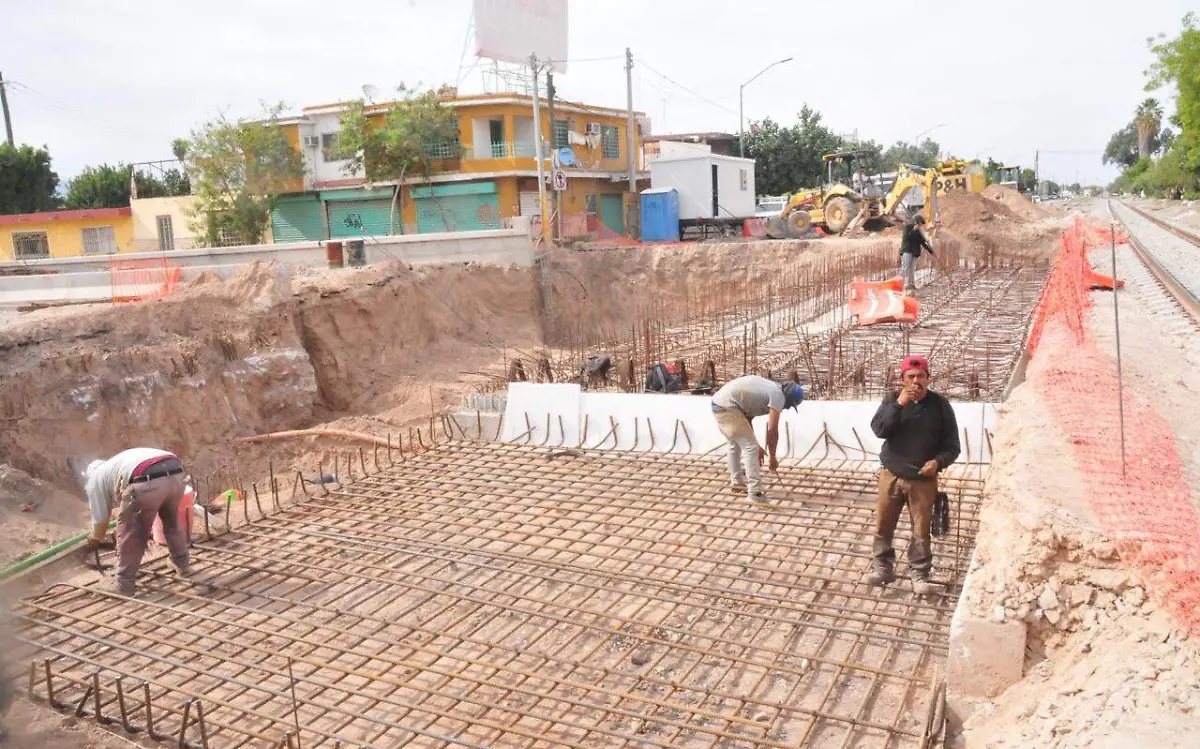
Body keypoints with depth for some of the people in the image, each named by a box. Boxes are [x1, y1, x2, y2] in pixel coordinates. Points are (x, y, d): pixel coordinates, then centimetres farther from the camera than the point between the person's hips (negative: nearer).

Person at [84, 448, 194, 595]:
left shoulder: (95, 478, 26)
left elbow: (100, 520, 28)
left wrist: (95, 539, 49)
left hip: (148, 482, -7)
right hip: (176, 474, 7)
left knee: (128, 532, 16)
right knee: (172, 521, 32)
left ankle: (124, 584, 23)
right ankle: (183, 565, 45)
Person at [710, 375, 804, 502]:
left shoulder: (768, 389, 23)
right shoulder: (778, 395, -5)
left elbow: (747, 418, 27)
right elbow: (772, 430, -7)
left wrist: (756, 446, 28)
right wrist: (773, 457, 4)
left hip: (718, 404, 10)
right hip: (727, 407, -10)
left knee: (735, 445, 27)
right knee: (750, 448, -4)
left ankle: (736, 481, 41)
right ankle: (755, 492, -2)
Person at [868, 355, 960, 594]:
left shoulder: (940, 404, -5)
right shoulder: (892, 399, -2)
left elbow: (952, 444, 0)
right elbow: (879, 430, -17)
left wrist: (938, 461, -19)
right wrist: (898, 404, -25)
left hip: (923, 480, -1)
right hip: (891, 475, 1)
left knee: (921, 530, 3)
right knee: (883, 526, 8)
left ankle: (920, 575, 17)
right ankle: (883, 567, 25)